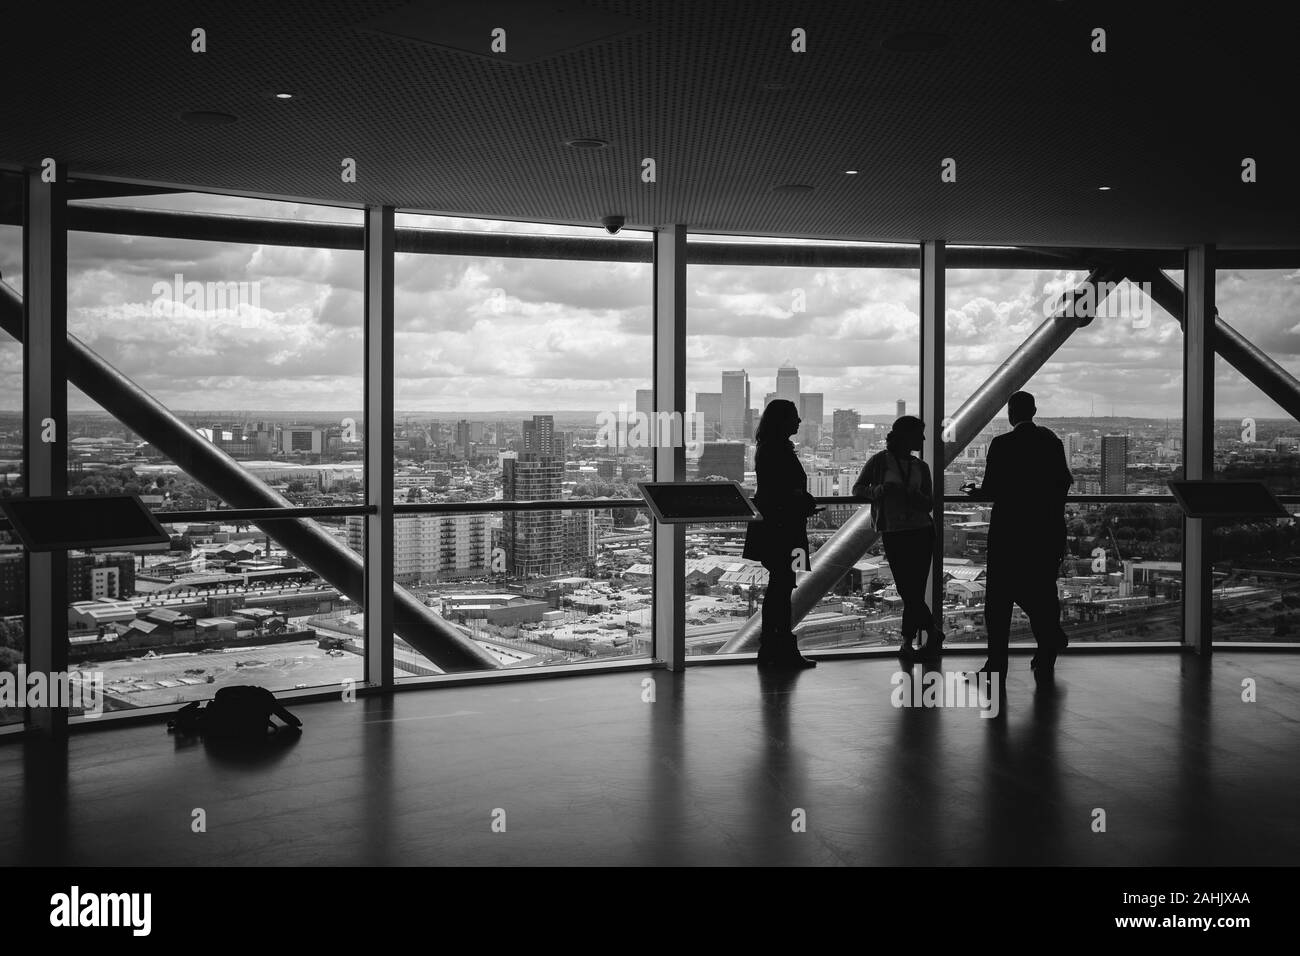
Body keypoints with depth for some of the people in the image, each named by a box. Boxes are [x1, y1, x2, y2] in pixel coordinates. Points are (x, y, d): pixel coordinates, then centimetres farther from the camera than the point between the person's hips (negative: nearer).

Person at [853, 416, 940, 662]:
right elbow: (857, 488, 5)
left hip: (921, 532, 2)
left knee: (913, 591, -3)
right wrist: (878, 490, -14)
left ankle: (907, 641, 8)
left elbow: (929, 505, 8)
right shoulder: (880, 461, 1)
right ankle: (933, 633, 15)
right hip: (893, 533, -2)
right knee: (908, 591, -2)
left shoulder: (921, 467, 11)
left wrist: (913, 496, -14)